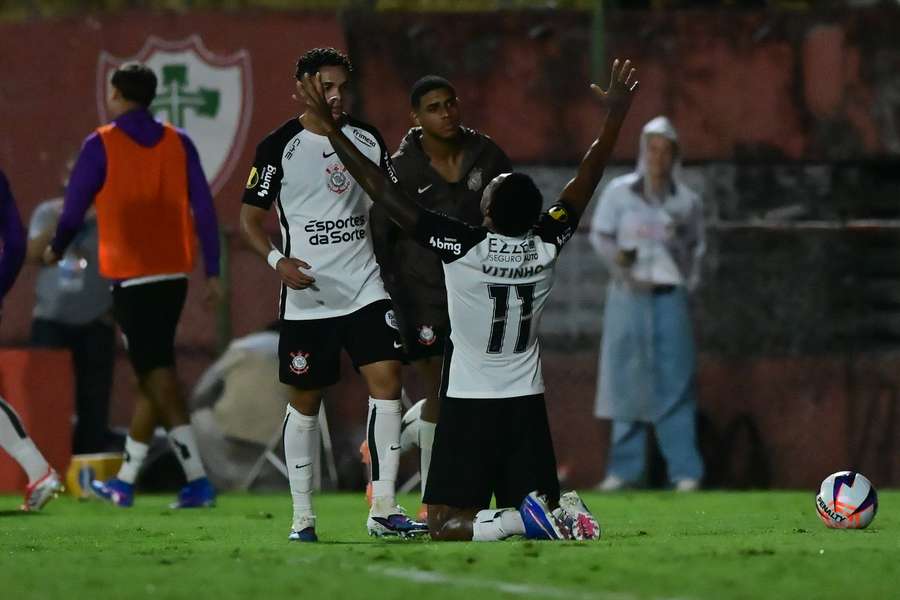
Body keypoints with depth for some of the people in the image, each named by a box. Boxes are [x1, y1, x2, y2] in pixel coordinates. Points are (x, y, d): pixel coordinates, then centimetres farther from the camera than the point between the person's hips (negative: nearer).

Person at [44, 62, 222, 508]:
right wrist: (212, 272, 8)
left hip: (131, 278, -5)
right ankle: (124, 482, 22)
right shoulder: (177, 143, 7)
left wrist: (56, 250, 20)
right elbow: (203, 209, 4)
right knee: (154, 376, 13)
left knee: (158, 378, -7)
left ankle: (197, 480, -18)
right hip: (174, 275, 5)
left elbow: (74, 207, 1)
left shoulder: (101, 145, -6)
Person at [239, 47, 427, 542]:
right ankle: (302, 517, 13)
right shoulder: (279, 147, -4)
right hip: (307, 295, -3)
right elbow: (250, 217, -1)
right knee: (305, 402, 4)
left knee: (386, 380, -11)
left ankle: (383, 509, -9)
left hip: (365, 288, 3)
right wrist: (277, 260, -17)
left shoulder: (368, 140, 7)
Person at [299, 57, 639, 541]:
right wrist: (616, 116, 22)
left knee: (445, 524, -2)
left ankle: (522, 520, -27)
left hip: (470, 404, -4)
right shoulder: (546, 247, -5)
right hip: (527, 405, 4)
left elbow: (387, 195, -16)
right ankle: (561, 514, -21)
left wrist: (332, 132, -12)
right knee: (539, 507, 12)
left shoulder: (463, 249, -17)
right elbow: (585, 182, 10)